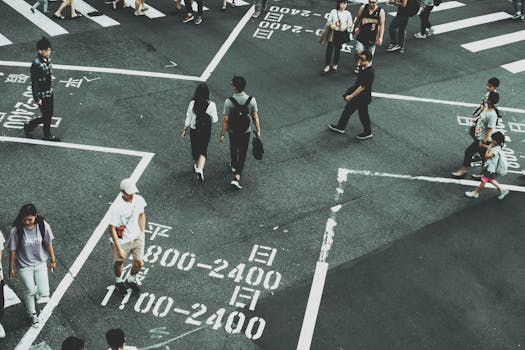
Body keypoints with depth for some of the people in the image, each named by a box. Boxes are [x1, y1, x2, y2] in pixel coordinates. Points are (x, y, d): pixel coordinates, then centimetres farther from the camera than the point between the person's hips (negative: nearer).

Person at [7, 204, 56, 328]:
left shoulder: (43, 226, -18)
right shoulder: (16, 231, -23)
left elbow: (48, 244, -5)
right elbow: (12, 250, -11)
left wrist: (52, 260, 5)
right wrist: (11, 268, -3)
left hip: (40, 263, 1)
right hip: (24, 266, -1)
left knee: (44, 295, -2)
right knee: (30, 292, 10)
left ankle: (42, 293, 39)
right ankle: (32, 314, 40)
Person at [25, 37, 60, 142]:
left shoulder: (47, 59, -2)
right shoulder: (36, 64, -27)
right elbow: (34, 83, -22)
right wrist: (37, 98, -18)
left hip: (49, 92, 8)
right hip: (42, 95, -8)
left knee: (49, 114, 16)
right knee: (46, 116, 3)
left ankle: (47, 135, 32)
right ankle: (28, 127, 24)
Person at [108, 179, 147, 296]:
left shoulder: (139, 200, -14)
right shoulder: (115, 208, -30)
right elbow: (112, 229, -22)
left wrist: (142, 233, 10)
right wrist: (119, 249, -19)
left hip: (137, 237, 4)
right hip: (121, 241, -4)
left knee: (139, 263, 9)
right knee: (119, 262, 19)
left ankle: (131, 280, 42)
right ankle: (118, 281, 51)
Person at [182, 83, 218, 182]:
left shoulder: (192, 104, -14)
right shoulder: (211, 105, -18)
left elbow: (188, 118, -5)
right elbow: (215, 120, -9)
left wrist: (185, 130, 7)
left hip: (194, 130, 1)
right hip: (206, 131, -1)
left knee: (195, 148, 22)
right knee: (203, 150, 10)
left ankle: (197, 166, 42)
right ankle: (200, 169, -11)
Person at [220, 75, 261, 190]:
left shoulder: (229, 102, -22)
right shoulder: (251, 100, -16)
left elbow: (225, 120, -17)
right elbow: (255, 117, -9)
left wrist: (222, 134, -7)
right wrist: (258, 130, 3)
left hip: (233, 131, 0)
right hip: (246, 131, 0)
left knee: (233, 149, 26)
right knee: (242, 154, 8)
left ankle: (234, 165, 53)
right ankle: (237, 177, -2)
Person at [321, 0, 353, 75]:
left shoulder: (348, 14, -4)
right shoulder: (333, 12, -4)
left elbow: (350, 24, 1)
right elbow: (328, 21, 3)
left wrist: (345, 27, -19)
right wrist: (331, 25, -19)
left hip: (342, 34, 0)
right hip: (332, 32, 0)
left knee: (337, 50, 11)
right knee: (329, 49, 0)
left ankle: (335, 65, 29)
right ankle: (327, 66, 10)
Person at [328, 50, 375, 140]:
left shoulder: (369, 73, -33)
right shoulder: (363, 67, -5)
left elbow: (362, 87, -28)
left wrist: (351, 96, -19)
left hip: (363, 97, -9)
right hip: (356, 94, 9)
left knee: (363, 115, 11)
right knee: (348, 110, 20)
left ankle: (368, 133, 33)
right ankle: (341, 127, 38)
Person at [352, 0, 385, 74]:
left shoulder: (380, 11, -11)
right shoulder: (363, 8, -7)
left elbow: (382, 25, -9)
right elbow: (358, 19, 8)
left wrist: (380, 37, -15)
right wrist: (354, 29, 18)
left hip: (372, 37, -1)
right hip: (362, 35, 1)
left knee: (370, 54, 10)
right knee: (358, 52, -5)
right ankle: (358, 65, 23)